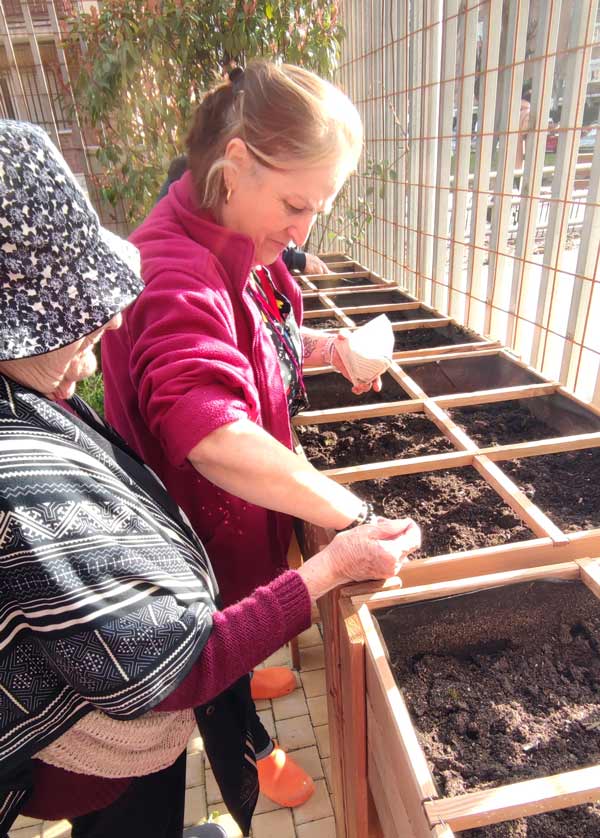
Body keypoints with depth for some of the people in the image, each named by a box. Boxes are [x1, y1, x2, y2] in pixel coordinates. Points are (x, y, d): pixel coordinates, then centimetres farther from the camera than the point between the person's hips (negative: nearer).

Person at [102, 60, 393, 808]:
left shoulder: (240, 248, -5)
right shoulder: (175, 275, -36)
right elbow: (211, 438, -49)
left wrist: (325, 348, -7)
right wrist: (355, 517, -44)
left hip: (247, 495, 8)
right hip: (207, 520, -8)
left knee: (243, 611, 34)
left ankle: (242, 678, 66)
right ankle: (250, 747, 52)